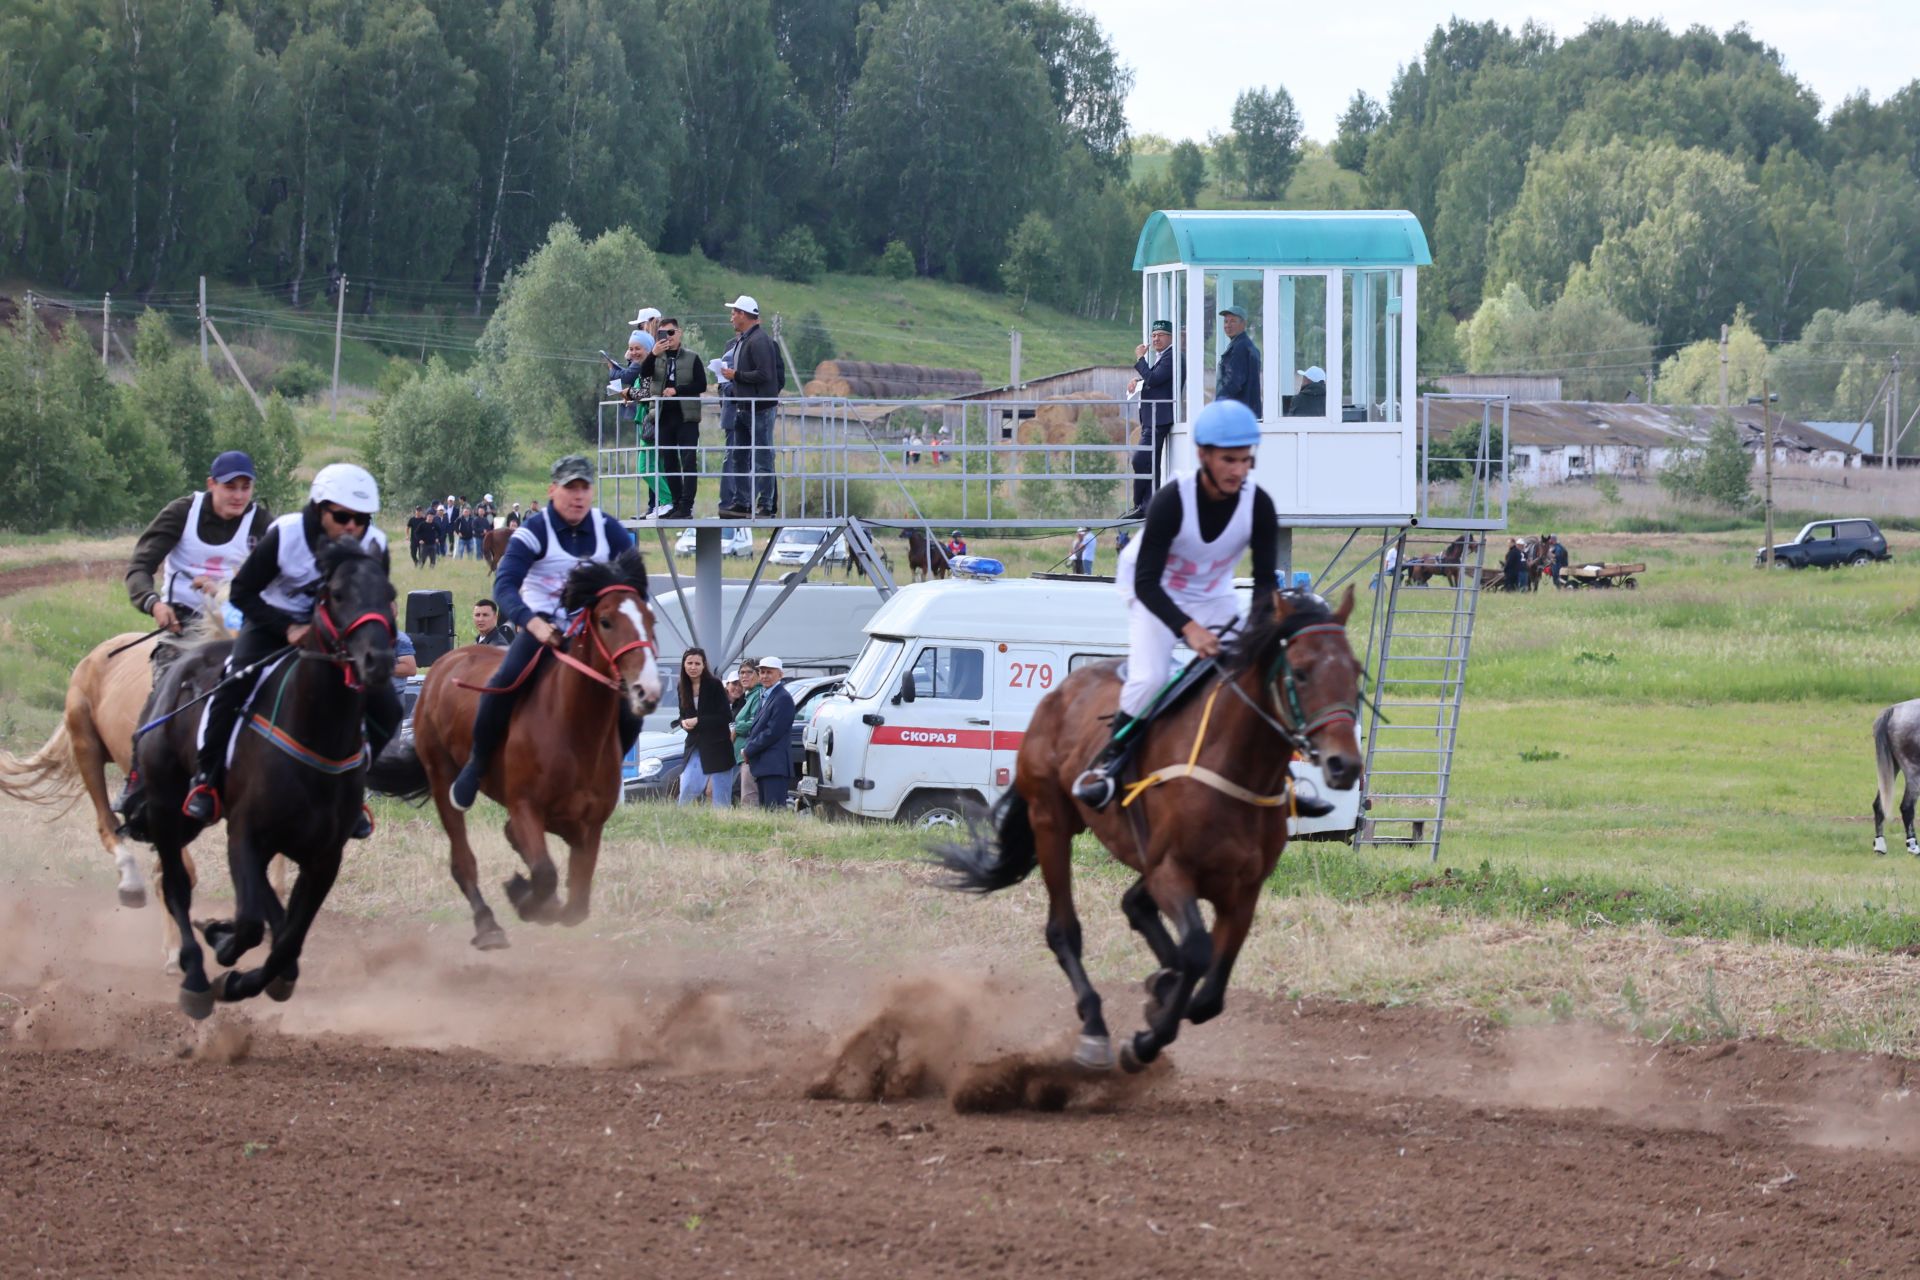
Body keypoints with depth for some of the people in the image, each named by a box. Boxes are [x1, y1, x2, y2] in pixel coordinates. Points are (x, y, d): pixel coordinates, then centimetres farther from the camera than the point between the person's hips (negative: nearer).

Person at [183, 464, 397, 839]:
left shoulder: (374, 545, -13)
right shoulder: (285, 535, -21)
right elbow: (242, 593, -14)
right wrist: (288, 629, -25)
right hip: (275, 623, -3)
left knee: (386, 709, -11)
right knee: (234, 684, -31)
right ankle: (207, 778, -16)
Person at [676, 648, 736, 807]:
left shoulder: (714, 685, -9)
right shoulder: (684, 687, 6)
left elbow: (725, 717, -11)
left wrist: (698, 721, -16)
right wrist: (684, 722, -9)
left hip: (717, 746, -5)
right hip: (695, 746, 5)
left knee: (721, 797, -1)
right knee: (686, 790, -5)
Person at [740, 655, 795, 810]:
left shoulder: (783, 699, -10)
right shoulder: (764, 697, 20)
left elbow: (773, 732, -16)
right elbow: (756, 728, 22)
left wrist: (748, 750, -11)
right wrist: (746, 748, 3)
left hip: (774, 765, -10)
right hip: (762, 765, 10)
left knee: (774, 809, -14)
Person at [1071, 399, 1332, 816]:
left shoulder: (1258, 505, -20)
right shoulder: (1171, 501, -32)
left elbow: (1266, 578, -14)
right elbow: (1146, 582, -32)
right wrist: (1188, 628, -47)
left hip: (1214, 597, 5)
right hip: (1154, 594, -5)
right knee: (1149, 678, -27)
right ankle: (1105, 764, -11)